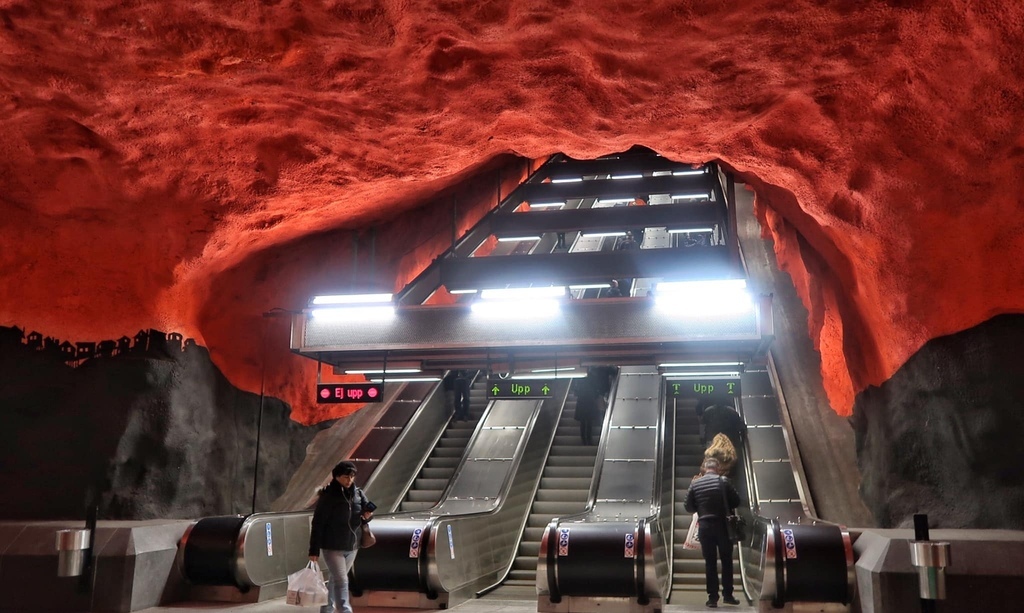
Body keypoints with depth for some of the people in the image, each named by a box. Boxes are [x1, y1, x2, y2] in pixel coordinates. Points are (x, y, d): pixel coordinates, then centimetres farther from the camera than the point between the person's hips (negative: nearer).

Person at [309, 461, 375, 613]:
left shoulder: (358, 494, 2)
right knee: (341, 581, -11)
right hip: (332, 547, -5)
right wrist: (314, 549, -13)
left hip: (352, 546, 5)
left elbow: (367, 509, 11)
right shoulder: (328, 496, -13)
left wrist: (368, 515, -15)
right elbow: (318, 524, -11)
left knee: (336, 579, 20)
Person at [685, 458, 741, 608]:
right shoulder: (723, 481, -4)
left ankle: (712, 597, 5)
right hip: (722, 525, -1)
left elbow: (688, 506, 5)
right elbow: (736, 501, -1)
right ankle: (727, 594, 12)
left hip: (704, 526, 2)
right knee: (726, 560, 11)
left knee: (710, 562, 7)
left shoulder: (695, 484, 1)